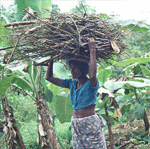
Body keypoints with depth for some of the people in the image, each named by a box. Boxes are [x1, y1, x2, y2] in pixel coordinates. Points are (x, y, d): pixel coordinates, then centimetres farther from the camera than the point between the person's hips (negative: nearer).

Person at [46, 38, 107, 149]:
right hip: (76, 126, 6)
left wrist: (92, 50, -31)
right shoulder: (72, 83, 8)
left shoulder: (91, 84, -11)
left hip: (91, 124, -6)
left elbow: (92, 75, -37)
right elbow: (49, 77, 13)